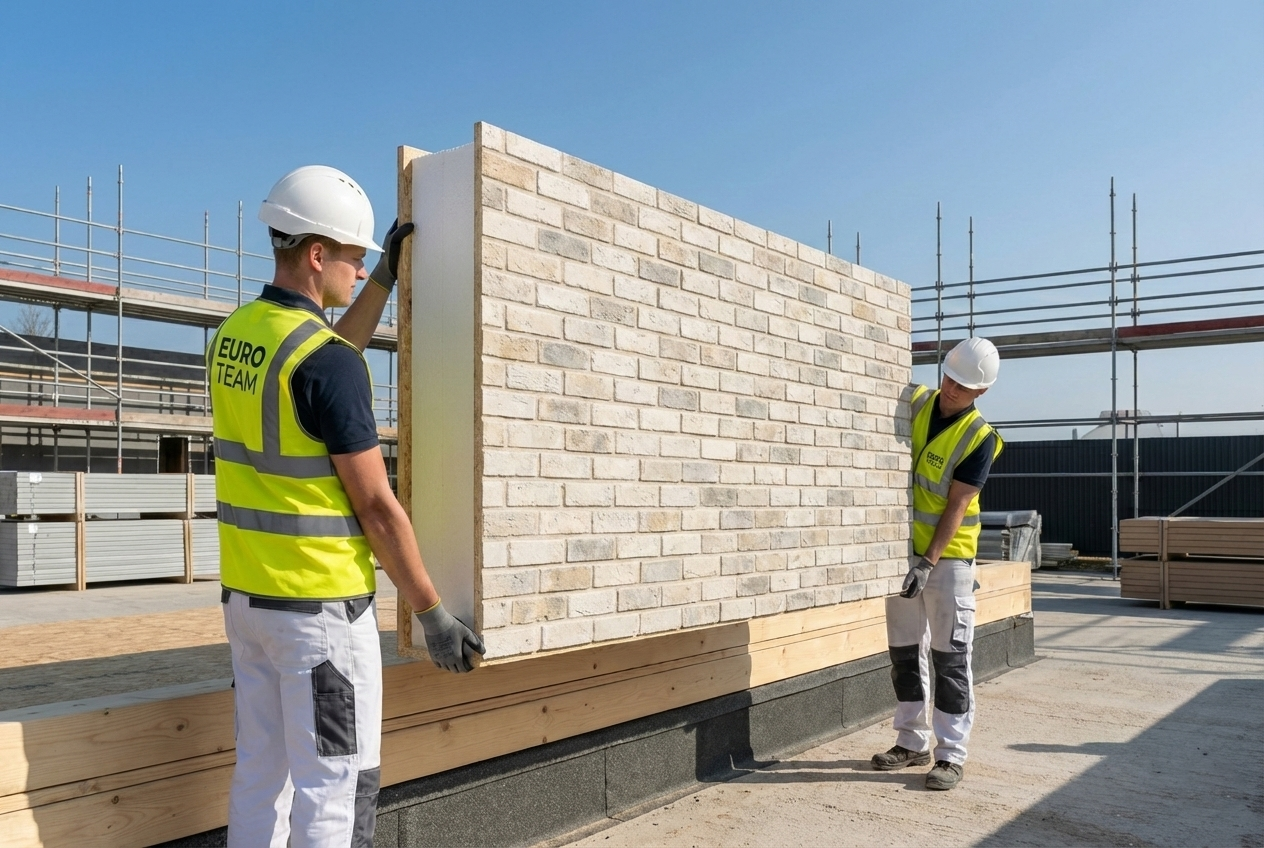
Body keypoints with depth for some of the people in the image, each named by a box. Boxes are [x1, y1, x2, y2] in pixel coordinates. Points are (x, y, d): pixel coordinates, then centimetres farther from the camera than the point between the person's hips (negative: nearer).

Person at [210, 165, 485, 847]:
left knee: (261, 776, 17)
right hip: (321, 608, -9)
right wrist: (433, 614, -9)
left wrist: (385, 280, 26)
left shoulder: (235, 336, 6)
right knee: (337, 791, 2)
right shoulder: (327, 362, -20)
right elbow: (377, 508, -18)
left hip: (246, 595, 9)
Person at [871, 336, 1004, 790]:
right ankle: (912, 742, 23)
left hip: (948, 557, -5)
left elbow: (956, 507, -15)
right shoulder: (915, 402, 1)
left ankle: (952, 754, 7)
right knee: (904, 651, 12)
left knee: (950, 656, -1)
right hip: (902, 551, 5)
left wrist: (928, 562, -20)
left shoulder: (979, 438, -11)